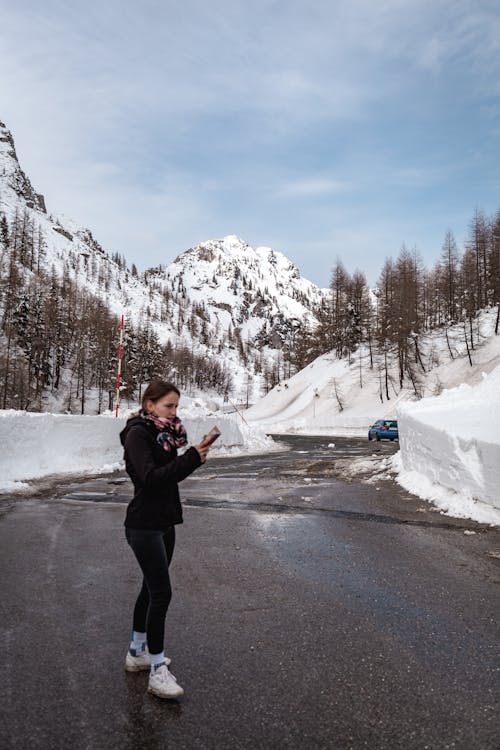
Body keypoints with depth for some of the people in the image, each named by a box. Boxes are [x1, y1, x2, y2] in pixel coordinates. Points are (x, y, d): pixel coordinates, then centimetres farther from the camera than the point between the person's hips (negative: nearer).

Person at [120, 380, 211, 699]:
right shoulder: (137, 433, -15)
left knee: (151, 589, 18)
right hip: (145, 525, -9)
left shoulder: (164, 432, 9)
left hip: (165, 522, 9)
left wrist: (195, 456, -4)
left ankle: (137, 652, 34)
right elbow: (150, 477, -26)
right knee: (161, 593, -7)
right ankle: (158, 671, 4)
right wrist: (191, 459, -28)